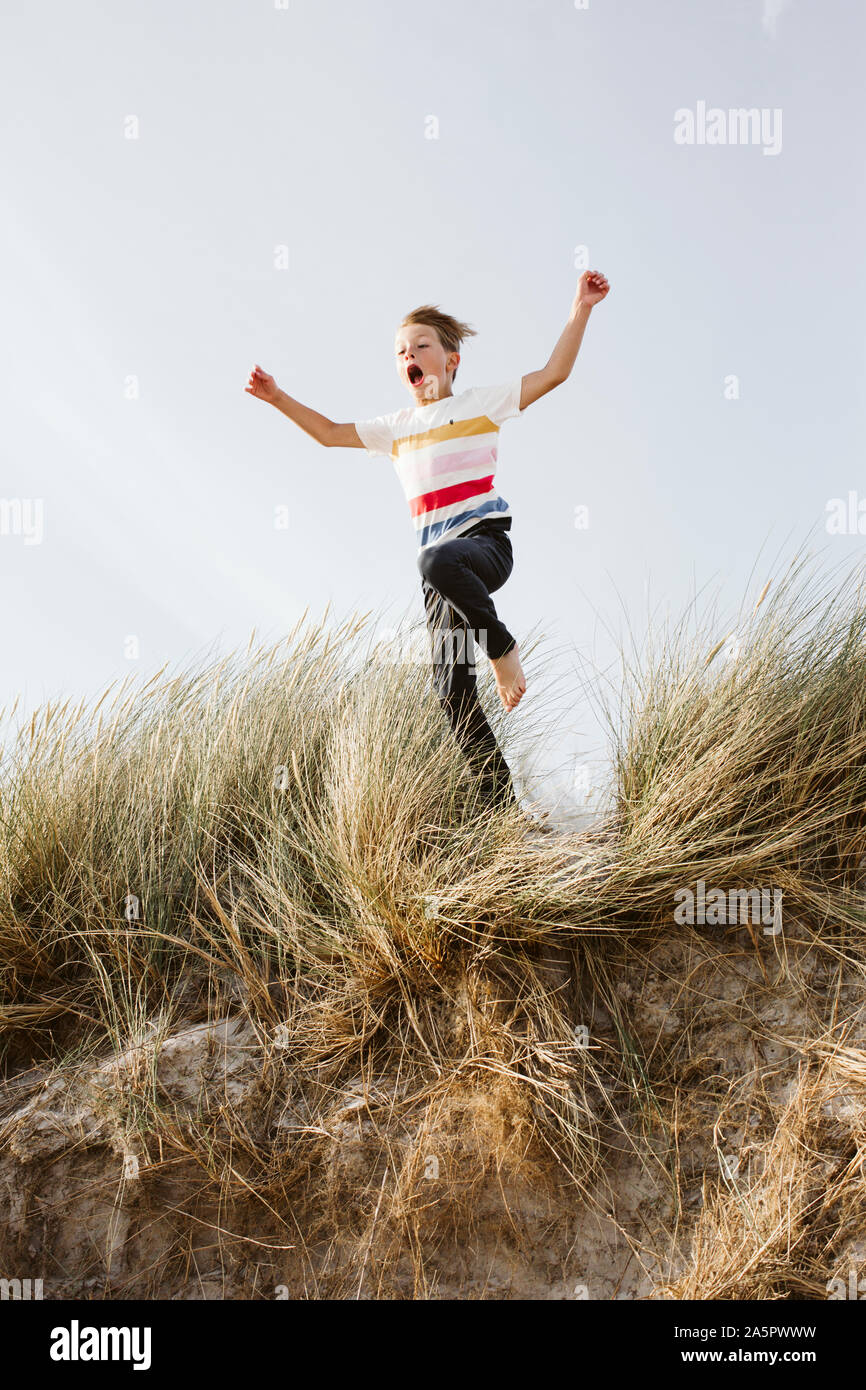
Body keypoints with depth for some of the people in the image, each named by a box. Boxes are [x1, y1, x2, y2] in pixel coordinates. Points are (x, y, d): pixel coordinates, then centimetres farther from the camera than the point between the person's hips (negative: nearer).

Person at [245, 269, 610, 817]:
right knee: (454, 690, -5)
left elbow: (553, 373, 4)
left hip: (487, 540, -5)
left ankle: (503, 646, -18)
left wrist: (581, 308, -2)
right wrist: (279, 398, 19)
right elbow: (331, 434, 27)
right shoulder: (396, 426, 20)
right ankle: (502, 804, 2)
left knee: (437, 560, -42)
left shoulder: (480, 403, 8)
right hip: (440, 560, 5)